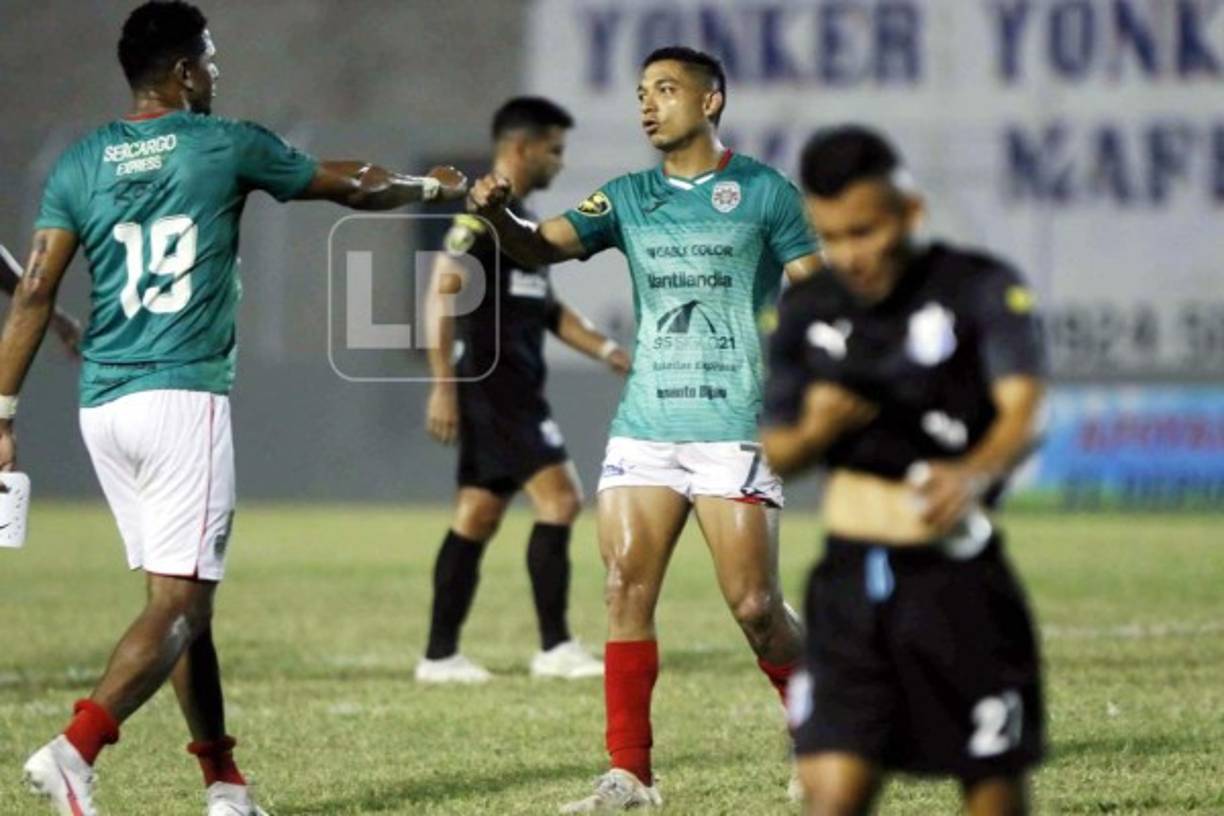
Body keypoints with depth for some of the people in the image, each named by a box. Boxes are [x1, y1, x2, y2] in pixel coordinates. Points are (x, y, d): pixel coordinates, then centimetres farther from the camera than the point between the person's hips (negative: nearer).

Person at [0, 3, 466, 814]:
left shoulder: (80, 164, 8)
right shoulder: (228, 146, -1)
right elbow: (355, 189, 13)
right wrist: (433, 187, 32)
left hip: (104, 406, 6)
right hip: (185, 398, -5)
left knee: (180, 598, 14)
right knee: (178, 605, -8)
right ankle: (76, 748, -27)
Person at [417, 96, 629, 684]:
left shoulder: (519, 219, 19)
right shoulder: (483, 214, -11)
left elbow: (544, 308, 25)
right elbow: (442, 293, -17)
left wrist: (605, 350, 15)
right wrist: (443, 386, -21)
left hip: (514, 390, 10)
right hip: (494, 387, -10)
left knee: (477, 518, 9)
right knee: (560, 498, -13)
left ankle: (440, 655, 11)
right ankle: (555, 649, -11)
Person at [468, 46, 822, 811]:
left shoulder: (764, 193, 0)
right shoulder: (629, 197, 10)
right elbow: (541, 247, -2)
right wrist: (498, 213, -23)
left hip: (735, 432, -4)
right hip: (645, 427, 4)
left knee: (756, 606, -4)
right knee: (626, 589, -6)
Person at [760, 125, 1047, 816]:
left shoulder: (984, 291, -5)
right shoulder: (806, 313, 9)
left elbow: (1023, 408, -19)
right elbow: (775, 454, 16)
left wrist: (974, 474, -41)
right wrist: (816, 431, -9)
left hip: (959, 575, -3)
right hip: (852, 578, 3)